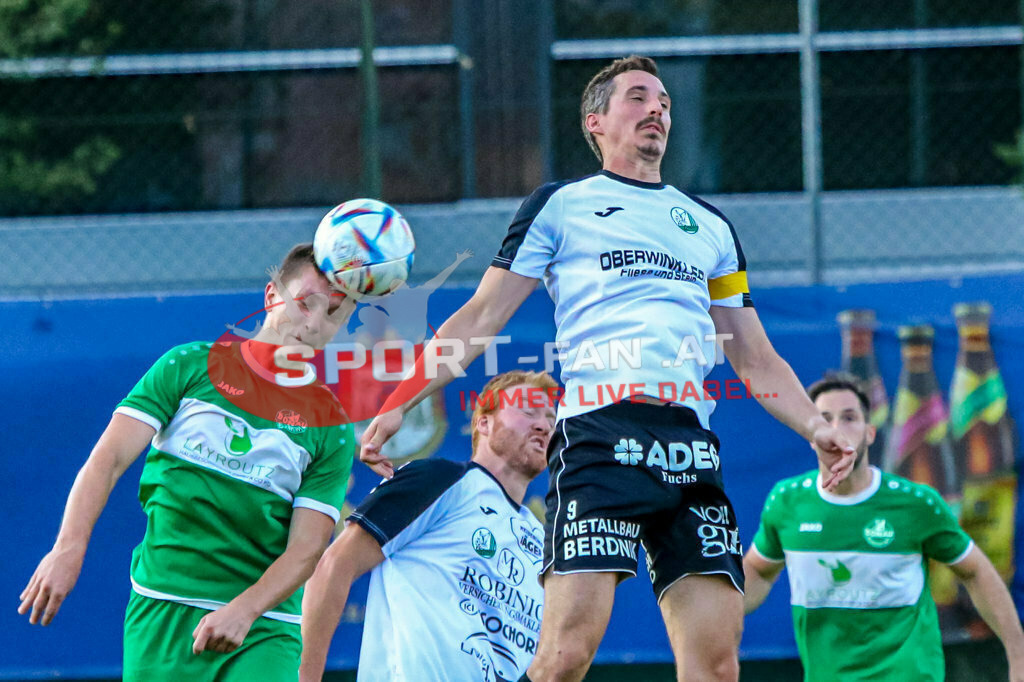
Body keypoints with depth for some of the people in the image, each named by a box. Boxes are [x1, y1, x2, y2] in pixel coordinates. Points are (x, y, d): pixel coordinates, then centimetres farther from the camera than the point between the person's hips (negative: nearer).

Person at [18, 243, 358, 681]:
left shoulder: (331, 429, 6)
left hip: (263, 630, 0)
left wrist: (242, 611, -19)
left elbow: (306, 548, -2)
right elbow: (108, 460, 0)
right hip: (161, 610, 0)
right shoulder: (190, 366, 6)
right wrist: (68, 548, -16)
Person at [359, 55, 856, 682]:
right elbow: (481, 318, 13)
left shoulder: (711, 226, 26)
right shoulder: (560, 206, 15)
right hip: (599, 435, -4)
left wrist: (816, 427, 11)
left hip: (692, 447, 4)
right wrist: (400, 402, 3)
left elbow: (755, 358, 27)